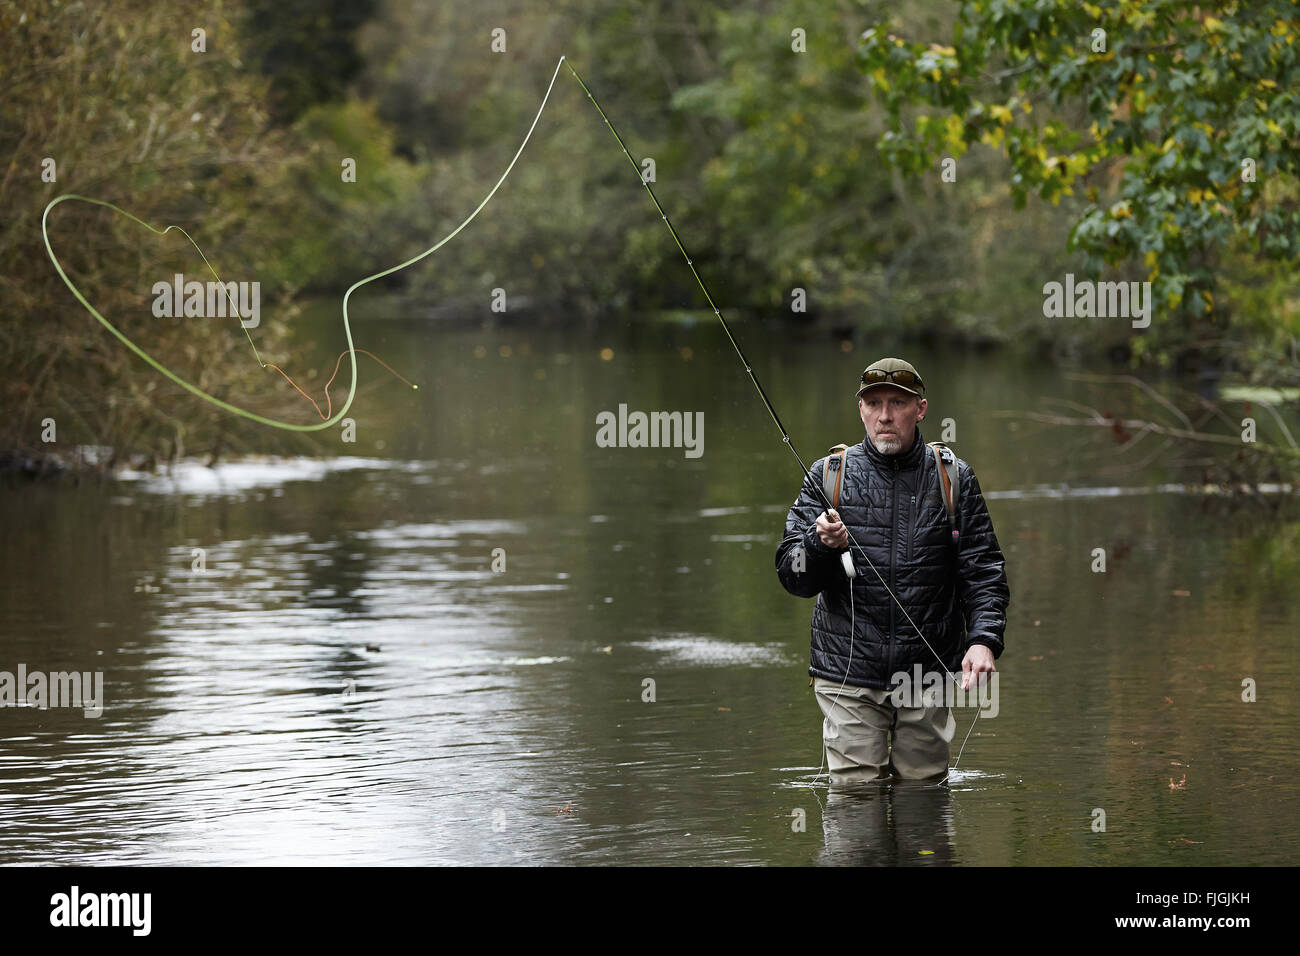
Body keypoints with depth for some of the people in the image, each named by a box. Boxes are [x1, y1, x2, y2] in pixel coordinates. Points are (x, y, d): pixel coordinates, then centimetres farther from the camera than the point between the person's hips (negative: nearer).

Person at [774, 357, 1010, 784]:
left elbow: (983, 571, 3)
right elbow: (792, 577, 1)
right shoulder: (828, 476, 3)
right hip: (848, 673, -1)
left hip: (926, 676, 1)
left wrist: (983, 639, -14)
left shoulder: (953, 479, 6)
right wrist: (821, 544, -22)